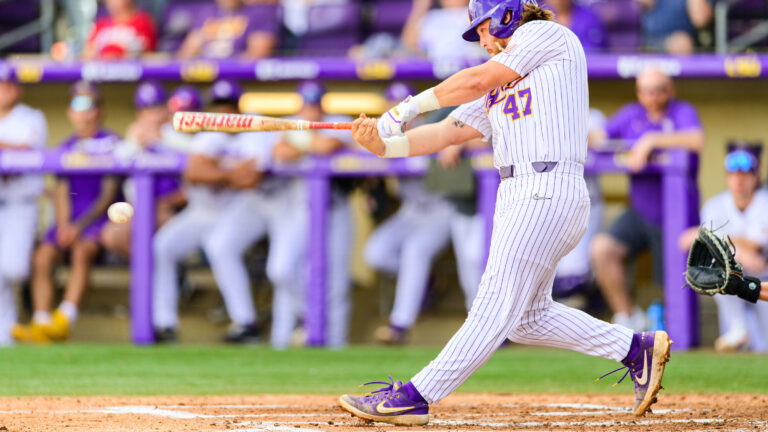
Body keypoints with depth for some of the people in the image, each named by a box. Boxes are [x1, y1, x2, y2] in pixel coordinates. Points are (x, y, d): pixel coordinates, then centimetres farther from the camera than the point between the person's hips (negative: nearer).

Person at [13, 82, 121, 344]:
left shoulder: (112, 143, -1)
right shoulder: (66, 147, 16)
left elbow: (109, 195, -7)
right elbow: (61, 191, 10)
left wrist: (80, 226, -17)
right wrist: (64, 224, -10)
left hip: (100, 216, -5)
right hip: (71, 218, 5)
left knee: (82, 250, -34)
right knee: (42, 257, -19)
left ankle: (65, 320, -41)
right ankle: (41, 324, -23)